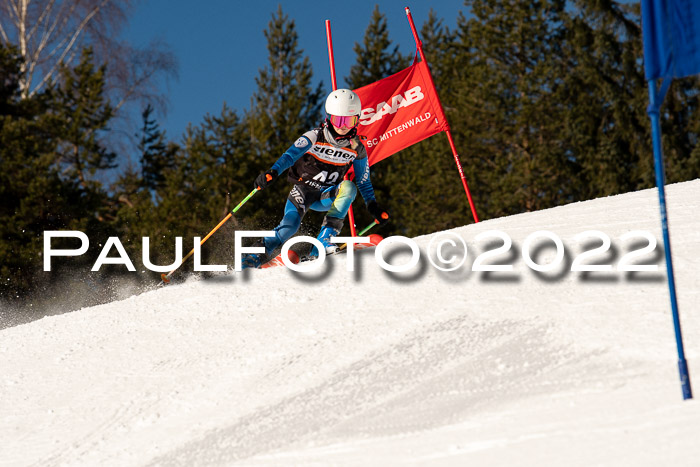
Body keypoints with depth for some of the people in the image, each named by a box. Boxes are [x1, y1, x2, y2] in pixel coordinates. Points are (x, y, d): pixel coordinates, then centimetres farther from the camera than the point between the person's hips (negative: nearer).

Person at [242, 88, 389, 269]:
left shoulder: (357, 148, -2)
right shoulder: (315, 137, -12)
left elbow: (364, 181, 9)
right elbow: (291, 155, -26)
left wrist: (374, 207, -1)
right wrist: (273, 172, -44)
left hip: (327, 197, 3)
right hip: (304, 189, -3)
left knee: (348, 186, -29)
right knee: (290, 224, -30)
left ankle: (324, 240, -32)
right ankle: (261, 253, -16)